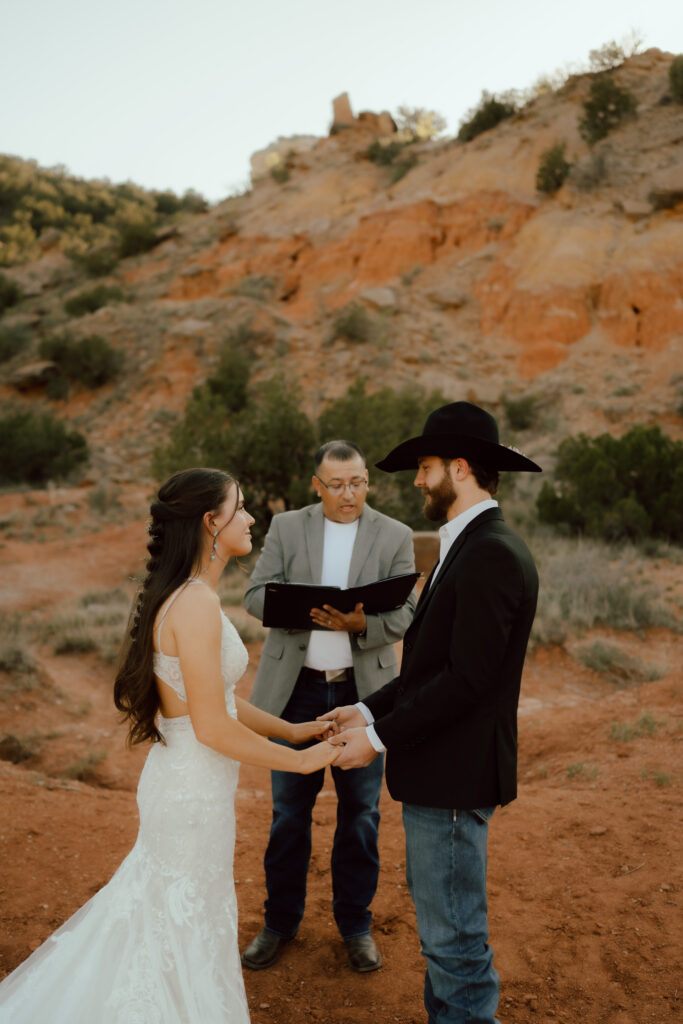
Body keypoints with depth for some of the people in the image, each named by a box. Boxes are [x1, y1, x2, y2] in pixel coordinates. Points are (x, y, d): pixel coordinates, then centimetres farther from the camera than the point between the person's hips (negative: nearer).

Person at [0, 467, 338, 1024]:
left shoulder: (184, 596, 5)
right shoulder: (197, 604, -26)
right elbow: (213, 728, -26)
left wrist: (291, 729, 13)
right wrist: (301, 760, -15)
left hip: (180, 780, 9)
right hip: (195, 789, -9)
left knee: (157, 905, 26)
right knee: (189, 922, 11)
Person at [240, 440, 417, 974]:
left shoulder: (395, 536, 1)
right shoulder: (286, 527, 3)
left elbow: (405, 613, -6)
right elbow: (256, 595, -4)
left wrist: (359, 622, -26)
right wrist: (306, 608, -23)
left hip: (363, 692, 0)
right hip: (296, 690, 1)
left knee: (361, 815, 10)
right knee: (288, 813, 11)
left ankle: (356, 924, 31)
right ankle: (281, 921, 31)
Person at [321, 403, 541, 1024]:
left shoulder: (492, 554, -20)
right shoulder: (469, 547, 13)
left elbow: (469, 677, -24)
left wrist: (381, 737, -18)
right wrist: (371, 710, 8)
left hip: (454, 772, -10)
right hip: (440, 768, 10)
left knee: (454, 935, 4)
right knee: (441, 920, 23)